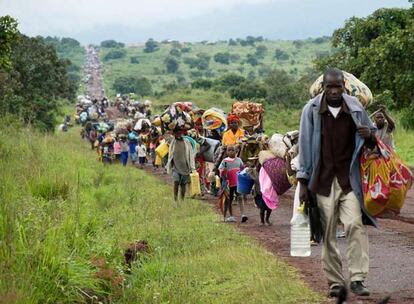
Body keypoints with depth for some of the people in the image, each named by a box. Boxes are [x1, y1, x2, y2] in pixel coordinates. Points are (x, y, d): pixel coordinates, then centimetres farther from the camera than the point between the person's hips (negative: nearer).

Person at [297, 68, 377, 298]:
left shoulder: (355, 108, 2)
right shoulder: (312, 110, -1)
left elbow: (373, 137, 15)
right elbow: (305, 147, 4)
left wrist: (369, 135, -11)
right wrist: (304, 182, 1)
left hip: (349, 179, 0)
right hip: (323, 180, 0)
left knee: (355, 225, -14)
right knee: (328, 233, 3)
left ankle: (358, 278, -11)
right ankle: (335, 282, 10)